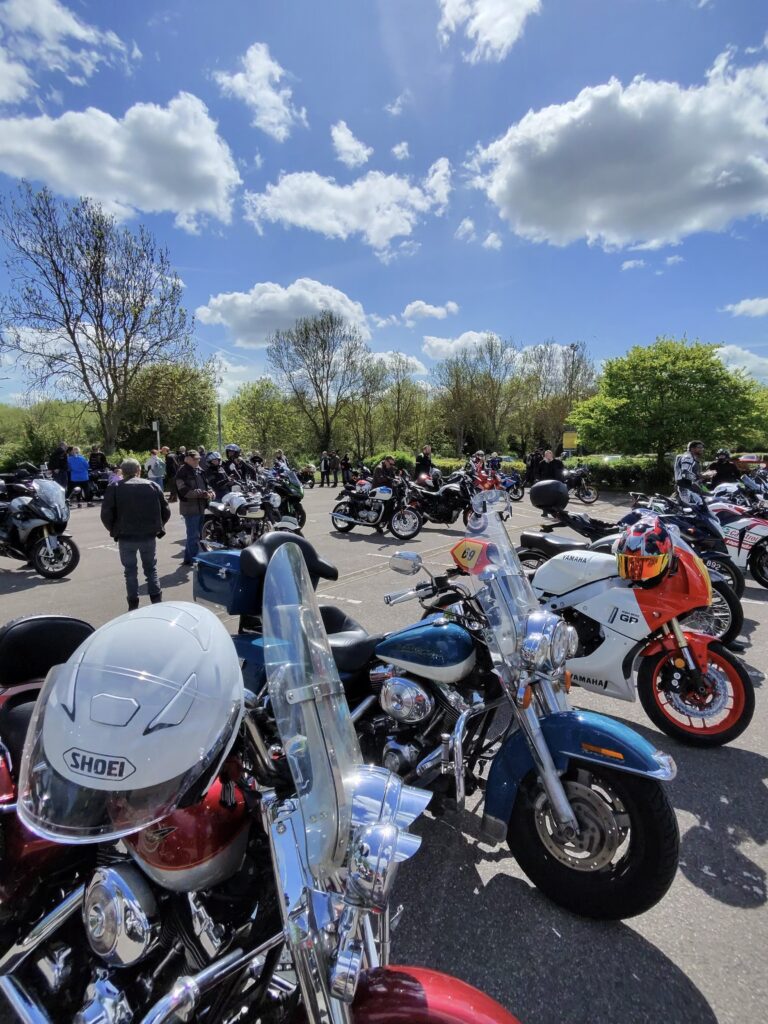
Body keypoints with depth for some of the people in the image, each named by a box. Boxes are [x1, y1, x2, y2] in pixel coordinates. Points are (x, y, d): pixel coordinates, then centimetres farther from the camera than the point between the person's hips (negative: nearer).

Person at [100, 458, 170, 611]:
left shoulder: (114, 488, -1)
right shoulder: (152, 486, 5)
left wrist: (114, 530, 10)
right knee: (151, 569, 14)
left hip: (126, 536, -1)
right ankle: (157, 602, 11)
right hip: (149, 535, 1)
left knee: (130, 571, 11)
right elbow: (166, 511, 4)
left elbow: (106, 514, -6)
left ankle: (133, 605, 13)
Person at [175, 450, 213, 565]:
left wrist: (209, 491, 0)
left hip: (200, 507, 9)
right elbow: (184, 491, -21)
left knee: (195, 534, 17)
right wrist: (202, 493, -26)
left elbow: (205, 483, 22)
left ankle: (188, 559, 29)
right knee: (194, 536, -5)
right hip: (190, 508, -9)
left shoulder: (199, 470, 15)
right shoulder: (183, 472, -11)